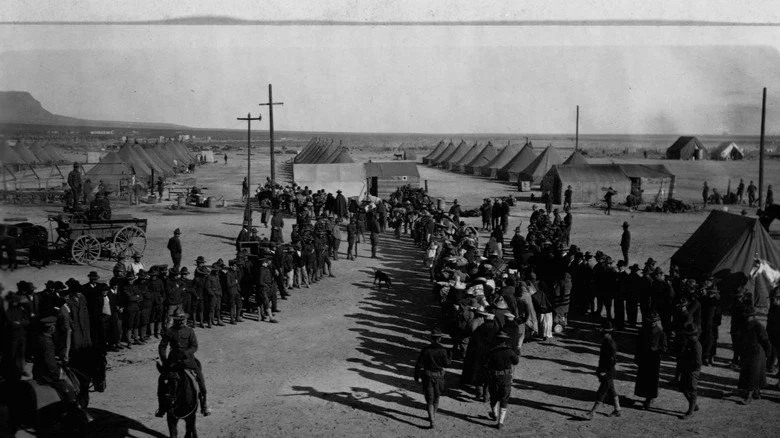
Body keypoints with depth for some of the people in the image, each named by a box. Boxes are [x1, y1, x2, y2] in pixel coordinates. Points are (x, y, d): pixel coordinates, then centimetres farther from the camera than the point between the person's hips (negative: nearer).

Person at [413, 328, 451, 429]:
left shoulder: (425, 350, -11)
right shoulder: (443, 350, -13)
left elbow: (419, 365, -8)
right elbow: (446, 364, -5)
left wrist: (417, 377, 3)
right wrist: (448, 355, 11)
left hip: (427, 376, -1)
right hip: (439, 376, 1)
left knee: (429, 400, 3)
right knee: (436, 398, 22)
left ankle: (432, 420, -8)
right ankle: (433, 417, 36)